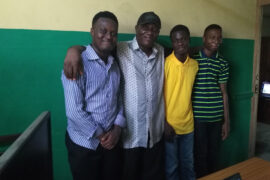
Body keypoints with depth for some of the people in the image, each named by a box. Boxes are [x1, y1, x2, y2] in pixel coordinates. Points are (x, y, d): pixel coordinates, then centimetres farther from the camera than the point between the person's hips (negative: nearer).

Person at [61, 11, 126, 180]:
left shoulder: (115, 64, 5)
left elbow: (119, 99, 6)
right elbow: (74, 111, -21)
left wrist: (117, 129, -8)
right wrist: (101, 135, -12)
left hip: (111, 141, 6)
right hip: (84, 144, -5)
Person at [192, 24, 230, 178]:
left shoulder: (223, 64, 5)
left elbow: (224, 93, 7)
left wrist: (227, 120, 6)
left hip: (217, 117, 3)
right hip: (198, 117, -3)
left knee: (214, 154, 15)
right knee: (201, 154, 8)